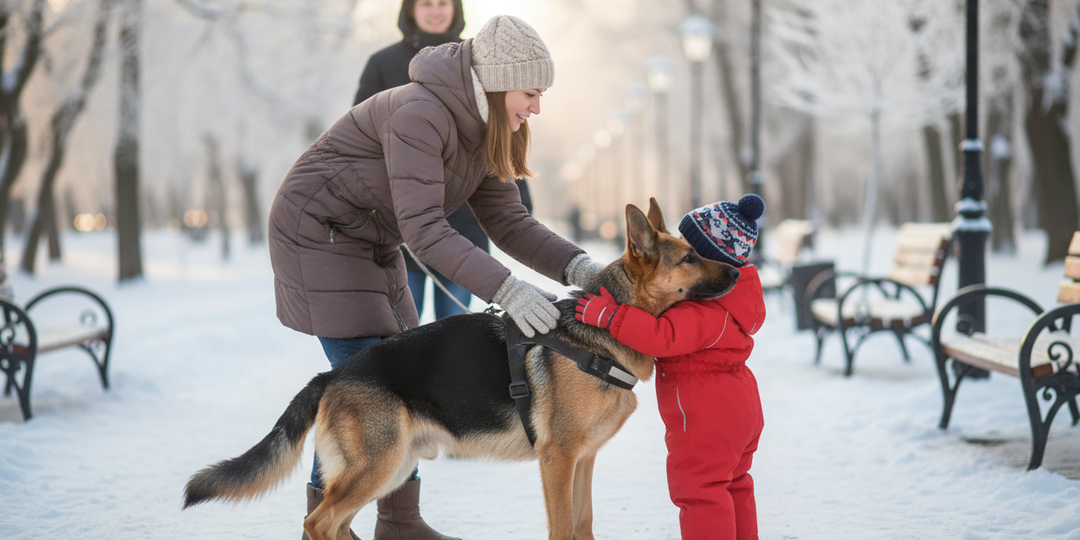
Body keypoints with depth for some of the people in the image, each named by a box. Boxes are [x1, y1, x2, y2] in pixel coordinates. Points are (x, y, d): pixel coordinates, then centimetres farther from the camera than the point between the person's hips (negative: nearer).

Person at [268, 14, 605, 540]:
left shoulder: (481, 131, 1)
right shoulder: (420, 116, -28)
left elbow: (508, 221, -1)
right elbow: (424, 229, -34)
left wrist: (577, 266, -17)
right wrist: (506, 290, -42)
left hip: (370, 243, 9)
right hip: (319, 234, -9)